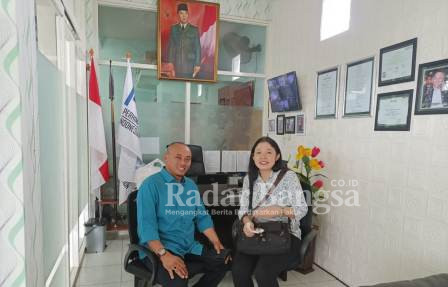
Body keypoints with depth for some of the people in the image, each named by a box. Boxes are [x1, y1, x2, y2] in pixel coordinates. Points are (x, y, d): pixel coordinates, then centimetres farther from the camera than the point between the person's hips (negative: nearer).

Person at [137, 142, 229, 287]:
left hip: (190, 248, 7)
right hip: (158, 250, -7)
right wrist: (164, 254, -30)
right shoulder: (151, 184, -11)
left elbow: (202, 217, 16)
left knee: (222, 261, -3)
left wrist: (216, 242, 3)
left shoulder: (191, 185, 12)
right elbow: (146, 224, -20)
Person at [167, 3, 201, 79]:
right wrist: (170, 62, -1)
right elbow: (171, 46, 10)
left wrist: (197, 65, -4)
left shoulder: (194, 29, 7)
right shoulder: (173, 28, 13)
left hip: (189, 63, -1)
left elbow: (197, 48, 4)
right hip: (177, 64, 2)